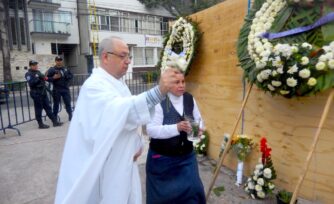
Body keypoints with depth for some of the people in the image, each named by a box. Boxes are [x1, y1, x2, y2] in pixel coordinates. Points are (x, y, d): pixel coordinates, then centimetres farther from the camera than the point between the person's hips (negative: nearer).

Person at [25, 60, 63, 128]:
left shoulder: (38, 72, 17)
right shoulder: (28, 74, -5)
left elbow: (43, 79, 28)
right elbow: (31, 83, -19)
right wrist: (38, 79, -22)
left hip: (43, 93, 7)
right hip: (36, 94, -7)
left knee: (48, 107, 8)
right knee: (38, 109, 1)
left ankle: (54, 121, 10)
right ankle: (40, 124, 10)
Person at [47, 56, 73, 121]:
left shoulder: (65, 69, 10)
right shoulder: (52, 69, -2)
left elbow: (71, 75, 11)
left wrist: (66, 76, -7)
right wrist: (54, 78, -22)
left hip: (65, 89, 3)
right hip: (56, 90, -3)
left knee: (68, 103, 7)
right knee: (56, 104, 6)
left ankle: (70, 116, 18)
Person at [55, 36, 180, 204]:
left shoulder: (118, 83, 10)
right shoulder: (94, 85, -21)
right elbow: (118, 110, -41)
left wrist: (137, 144, -3)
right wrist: (159, 91, -50)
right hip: (103, 167, -8)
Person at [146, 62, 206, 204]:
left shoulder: (190, 99, -1)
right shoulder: (158, 102, -18)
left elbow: (198, 119, 9)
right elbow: (151, 130, -22)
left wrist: (198, 128, -14)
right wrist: (176, 128, -32)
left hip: (186, 156, 4)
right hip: (162, 158, -4)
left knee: (193, 189, 10)